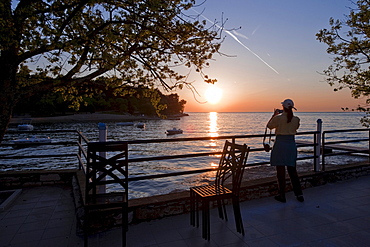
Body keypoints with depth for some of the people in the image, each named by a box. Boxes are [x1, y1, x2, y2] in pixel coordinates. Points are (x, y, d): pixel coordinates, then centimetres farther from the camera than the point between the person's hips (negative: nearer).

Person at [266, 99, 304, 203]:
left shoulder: (278, 118, -13)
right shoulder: (296, 119, 0)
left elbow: (269, 126, 4)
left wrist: (274, 114, 13)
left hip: (280, 144, -4)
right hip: (291, 144, 4)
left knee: (280, 171, 4)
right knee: (292, 170, 15)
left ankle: (282, 196, 12)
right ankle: (299, 194, 20)